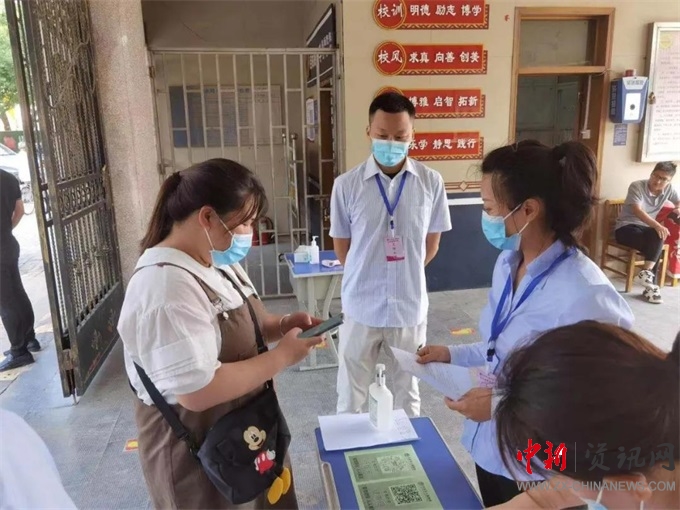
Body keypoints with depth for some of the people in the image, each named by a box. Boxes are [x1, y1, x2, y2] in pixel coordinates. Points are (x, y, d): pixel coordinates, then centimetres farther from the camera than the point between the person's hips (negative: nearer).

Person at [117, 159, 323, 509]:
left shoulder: (216, 260, 1)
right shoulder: (167, 287, -30)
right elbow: (197, 392, -32)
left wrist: (281, 325, -5)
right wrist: (281, 356, -25)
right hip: (197, 450, -8)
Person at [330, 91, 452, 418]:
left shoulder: (431, 182, -7)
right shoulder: (346, 185, -9)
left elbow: (431, 244, 5)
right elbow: (342, 247, 2)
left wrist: (404, 276, 9)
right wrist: (367, 277, 6)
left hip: (410, 306, 1)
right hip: (362, 307, -1)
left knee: (407, 392, 21)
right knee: (351, 394, 16)